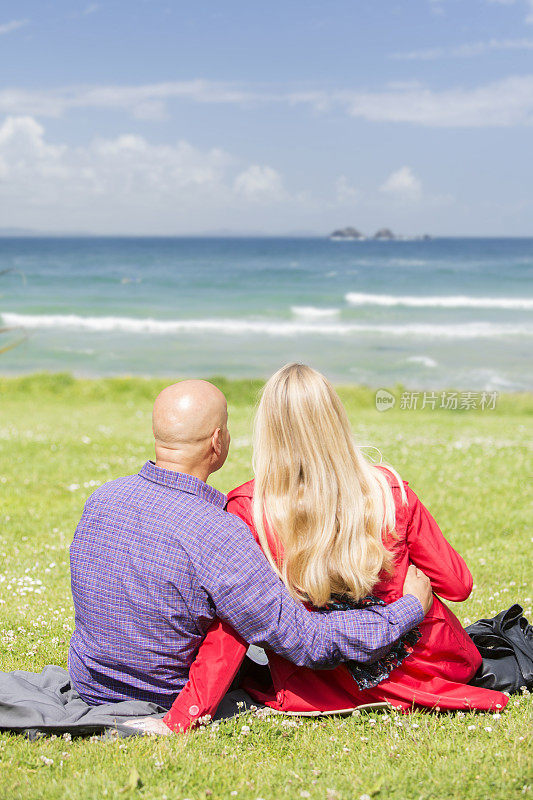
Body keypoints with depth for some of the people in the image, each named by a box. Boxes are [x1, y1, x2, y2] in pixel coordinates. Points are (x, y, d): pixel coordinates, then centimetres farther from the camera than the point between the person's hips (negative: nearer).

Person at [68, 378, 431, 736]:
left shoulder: (100, 500, -12)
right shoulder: (216, 535, -34)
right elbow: (308, 643, -30)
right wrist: (411, 607, -17)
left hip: (90, 687, 6)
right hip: (173, 703, -5)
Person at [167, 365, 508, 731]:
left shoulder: (247, 511, -22)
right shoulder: (390, 491, -17)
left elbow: (234, 623, -22)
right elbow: (458, 585, -7)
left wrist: (182, 716, -16)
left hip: (322, 695, -2)